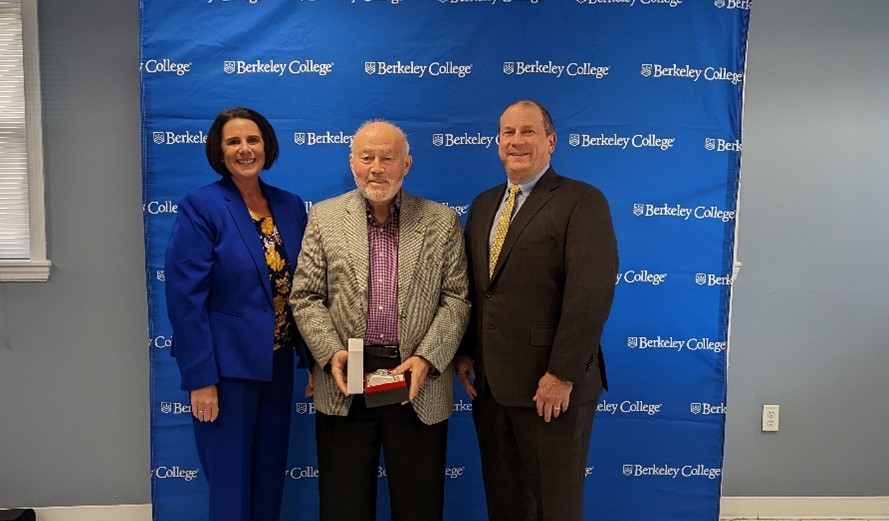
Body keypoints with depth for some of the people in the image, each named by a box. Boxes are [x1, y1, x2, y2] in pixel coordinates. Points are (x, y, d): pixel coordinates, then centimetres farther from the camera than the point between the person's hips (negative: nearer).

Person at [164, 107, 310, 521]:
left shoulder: (290, 206, 5)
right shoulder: (200, 207, -11)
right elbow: (186, 299, -14)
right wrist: (200, 379, -16)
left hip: (278, 366, 5)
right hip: (226, 368, -5)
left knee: (270, 480, 18)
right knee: (232, 486, 8)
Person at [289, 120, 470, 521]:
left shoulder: (442, 222, 4)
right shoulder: (325, 217, 6)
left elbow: (456, 298, 0)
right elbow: (306, 297, 4)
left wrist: (427, 359, -12)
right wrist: (331, 352, -11)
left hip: (420, 382, 0)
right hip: (344, 385, 1)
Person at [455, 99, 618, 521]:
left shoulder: (582, 201, -8)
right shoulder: (483, 205, 14)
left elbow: (592, 294, -16)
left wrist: (562, 375, -19)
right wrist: (464, 353, 8)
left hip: (551, 387, -6)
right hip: (488, 383, 6)